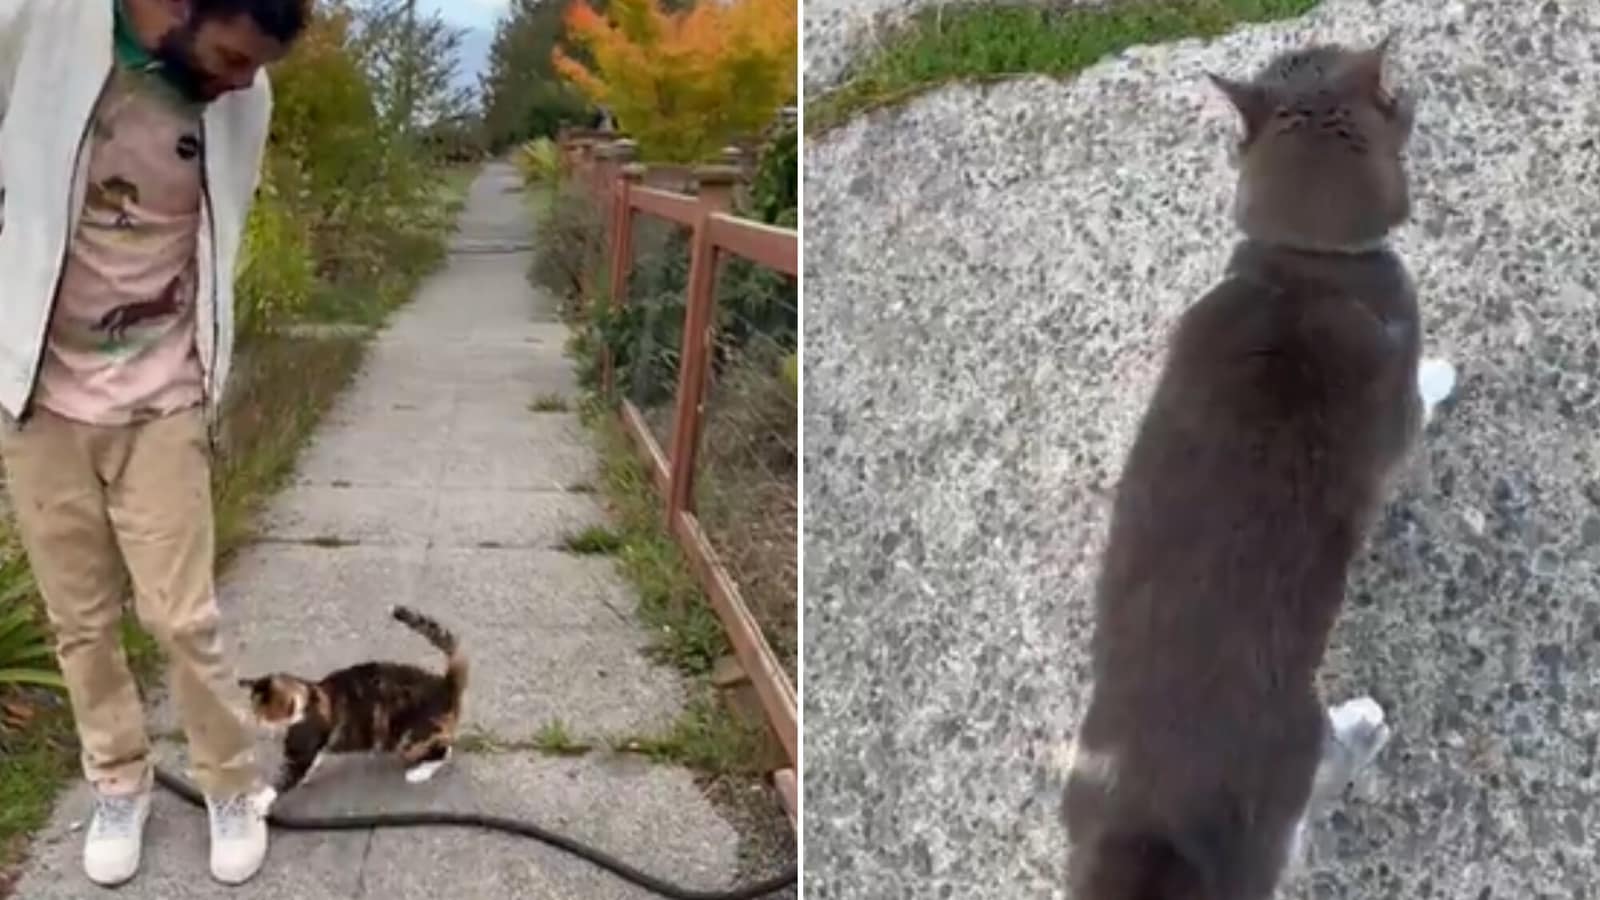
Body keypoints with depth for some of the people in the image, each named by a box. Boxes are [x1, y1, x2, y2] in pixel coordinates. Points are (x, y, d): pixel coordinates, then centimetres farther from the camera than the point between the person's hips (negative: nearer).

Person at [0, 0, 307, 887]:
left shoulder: (241, 98, -7)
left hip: (162, 404, 0)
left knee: (182, 617, 2)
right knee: (81, 619, 10)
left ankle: (232, 787, 22)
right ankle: (119, 784, 31)